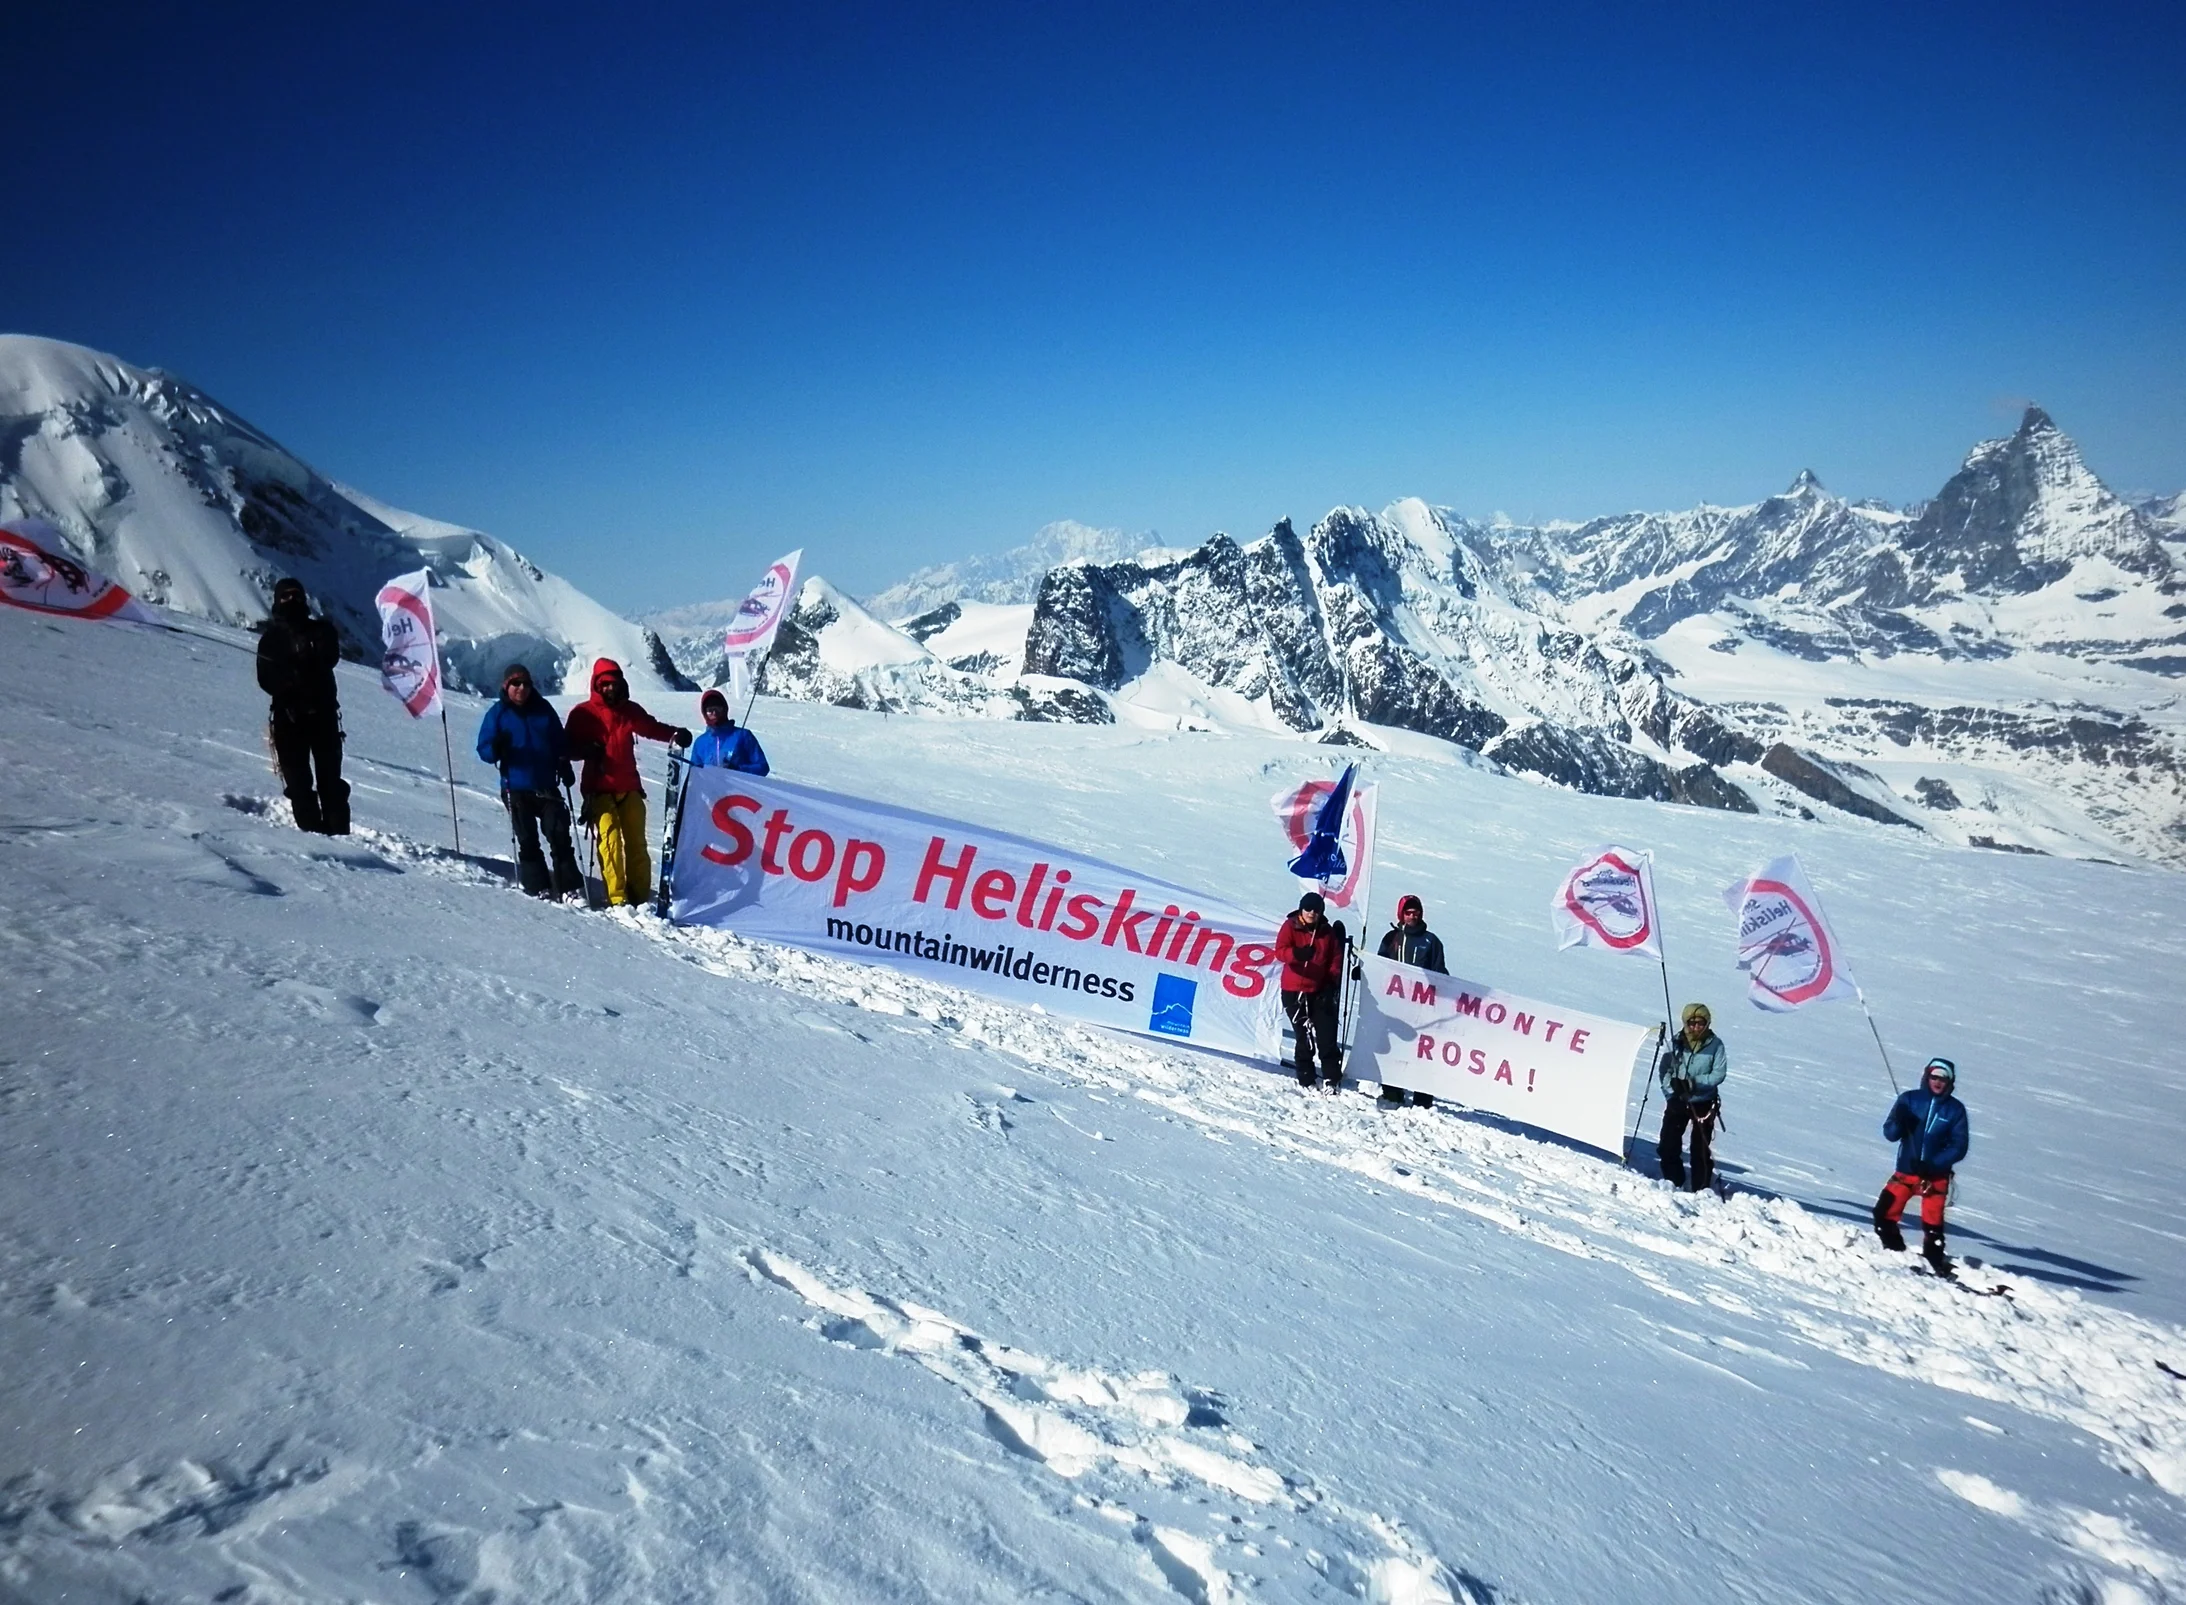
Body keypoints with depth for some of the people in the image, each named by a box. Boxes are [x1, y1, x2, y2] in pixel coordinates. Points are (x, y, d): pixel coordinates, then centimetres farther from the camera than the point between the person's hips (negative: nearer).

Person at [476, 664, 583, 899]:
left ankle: (570, 887, 1)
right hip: (516, 789, -2)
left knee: (559, 836, -2)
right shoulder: (497, 713, 1)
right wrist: (495, 750, -24)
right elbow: (484, 749, -1)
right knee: (527, 840, -1)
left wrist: (564, 767, 4)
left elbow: (560, 742, 16)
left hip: (547, 786, 2)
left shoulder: (543, 709, 8)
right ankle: (538, 888, 3)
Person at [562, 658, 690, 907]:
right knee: (610, 840, -15)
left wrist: (675, 733, 1)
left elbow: (652, 727, 20)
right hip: (600, 789, -4)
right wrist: (586, 751, -17)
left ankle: (640, 896, 8)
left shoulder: (630, 710, 10)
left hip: (629, 787, 4)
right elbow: (568, 746, 4)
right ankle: (617, 898, -18)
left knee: (636, 842, 3)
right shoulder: (583, 713, 1)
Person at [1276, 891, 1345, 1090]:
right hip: (1294, 991, -2)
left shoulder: (1327, 932, 7)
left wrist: (1332, 980, -4)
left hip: (1320, 990, 2)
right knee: (1304, 1036, 3)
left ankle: (1332, 1079, -1)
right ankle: (1306, 1079, 13)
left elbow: (1336, 957, 12)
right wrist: (1297, 953, -39)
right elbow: (1280, 951, -17)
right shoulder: (1290, 927, -3)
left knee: (1327, 1036, -4)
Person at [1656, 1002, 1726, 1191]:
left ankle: (1701, 1188, 13)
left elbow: (1718, 1074, -10)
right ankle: (1673, 1182, 20)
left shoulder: (1715, 1044, -9)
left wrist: (1694, 1082, -21)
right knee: (1668, 1145, 3)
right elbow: (1665, 1070, -3)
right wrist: (1671, 1094, -14)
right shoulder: (1676, 1042, -6)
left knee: (1701, 1148, 3)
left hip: (1703, 1102, -2)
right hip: (1677, 1100, 2)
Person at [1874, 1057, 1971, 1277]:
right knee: (1884, 1214, -6)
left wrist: (1933, 1164, -17)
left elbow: (1959, 1146, -5)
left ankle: (1935, 1263, 15)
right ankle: (1895, 1252, 15)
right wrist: (1899, 1122, -23)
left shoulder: (1955, 1109, -2)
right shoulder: (1909, 1099, 0)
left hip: (1936, 1176, -1)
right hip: (1906, 1171, 1)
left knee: (1932, 1224, -2)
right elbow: (1890, 1133, 0)